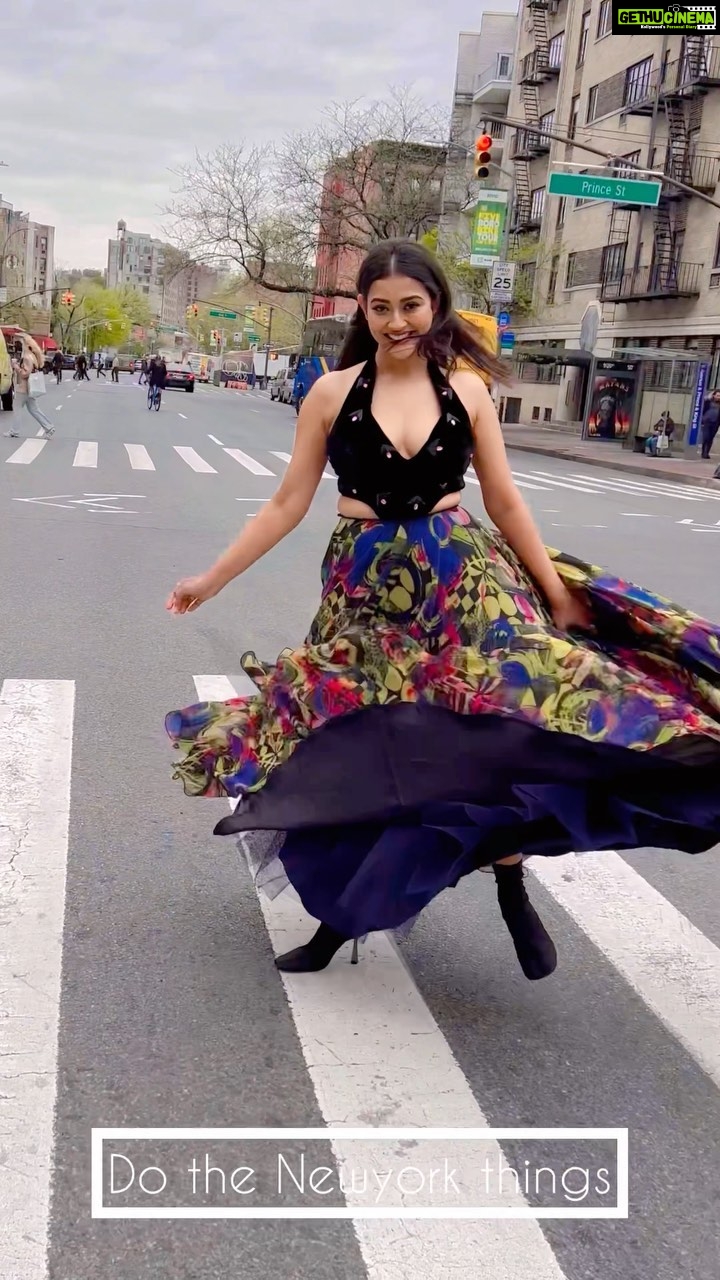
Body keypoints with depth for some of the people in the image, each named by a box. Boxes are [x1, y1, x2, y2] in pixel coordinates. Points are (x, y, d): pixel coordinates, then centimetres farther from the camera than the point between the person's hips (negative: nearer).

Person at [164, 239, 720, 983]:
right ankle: (343, 911, 23)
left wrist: (556, 592, 8)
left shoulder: (466, 390, 2)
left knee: (500, 726, -12)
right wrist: (212, 579, 1)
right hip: (364, 587, 0)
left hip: (462, 578, 0)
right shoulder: (333, 393, -1)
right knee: (350, 748, 6)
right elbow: (288, 503, 3)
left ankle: (512, 889, 9)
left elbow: (506, 504, 7)